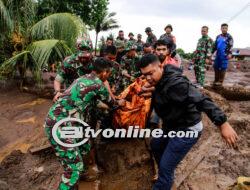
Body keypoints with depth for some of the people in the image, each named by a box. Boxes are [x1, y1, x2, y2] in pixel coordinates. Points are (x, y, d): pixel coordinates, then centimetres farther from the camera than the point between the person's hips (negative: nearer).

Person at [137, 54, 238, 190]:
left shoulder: (174, 83, -30)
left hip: (187, 130, -10)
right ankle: (165, 175, 49)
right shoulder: (160, 81, -1)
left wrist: (223, 124, -38)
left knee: (166, 167, -7)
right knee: (155, 145, 27)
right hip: (172, 126, 10)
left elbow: (202, 101, -36)